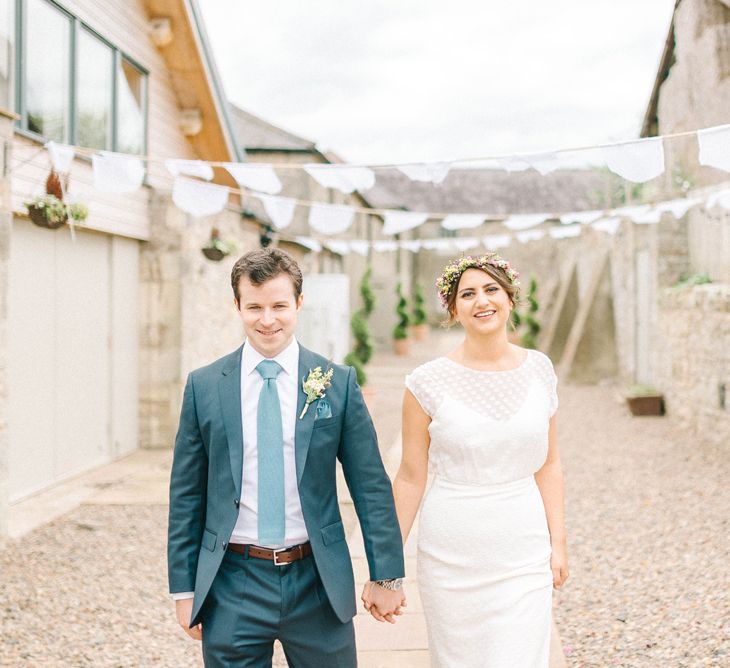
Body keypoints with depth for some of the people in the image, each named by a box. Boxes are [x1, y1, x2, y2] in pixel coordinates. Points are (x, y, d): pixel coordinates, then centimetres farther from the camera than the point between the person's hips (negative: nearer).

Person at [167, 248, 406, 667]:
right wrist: (184, 588, 4)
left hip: (319, 582, 0)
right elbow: (186, 496, 4)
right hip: (233, 585, 0)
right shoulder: (204, 387, 0)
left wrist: (387, 576, 0)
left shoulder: (339, 383, -1)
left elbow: (372, 487, 1)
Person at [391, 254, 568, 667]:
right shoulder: (429, 382, -7)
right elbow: (411, 477, -2)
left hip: (524, 556, 2)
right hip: (452, 556, -1)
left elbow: (548, 463, 9)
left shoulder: (539, 370, 2)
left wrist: (558, 541, 4)